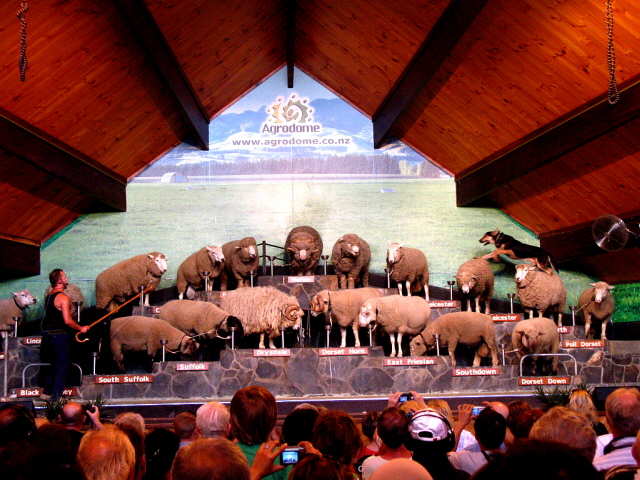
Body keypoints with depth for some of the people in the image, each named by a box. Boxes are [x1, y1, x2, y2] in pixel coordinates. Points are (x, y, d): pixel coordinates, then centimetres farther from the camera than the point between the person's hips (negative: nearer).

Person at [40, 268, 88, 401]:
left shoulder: (49, 296, 12)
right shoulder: (63, 297, -16)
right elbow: (67, 320, -22)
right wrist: (81, 328, -9)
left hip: (49, 334, 9)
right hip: (60, 335, -9)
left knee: (53, 365, 20)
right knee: (62, 366, -1)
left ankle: (46, 393, 26)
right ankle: (56, 397, -1)